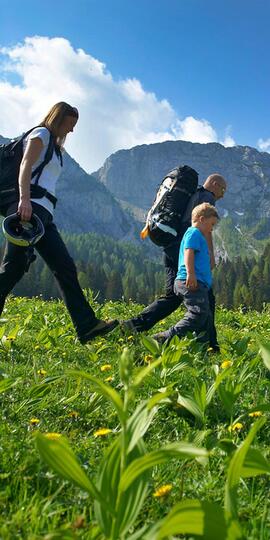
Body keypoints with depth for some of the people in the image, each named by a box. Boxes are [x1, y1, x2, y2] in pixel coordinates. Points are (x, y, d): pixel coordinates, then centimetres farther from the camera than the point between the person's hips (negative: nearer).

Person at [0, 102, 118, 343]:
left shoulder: (53, 146, 32)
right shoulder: (40, 134, 7)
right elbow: (25, 165, -10)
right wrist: (24, 199, -24)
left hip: (43, 214, 9)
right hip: (30, 207, -9)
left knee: (65, 267, -1)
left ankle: (87, 325, -4)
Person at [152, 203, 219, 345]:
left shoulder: (197, 235, 31)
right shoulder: (194, 232, -1)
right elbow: (188, 252, -17)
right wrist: (191, 274, -28)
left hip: (198, 284, 11)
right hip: (190, 282, -11)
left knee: (205, 317, 8)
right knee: (198, 314, -20)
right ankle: (166, 338, -23)